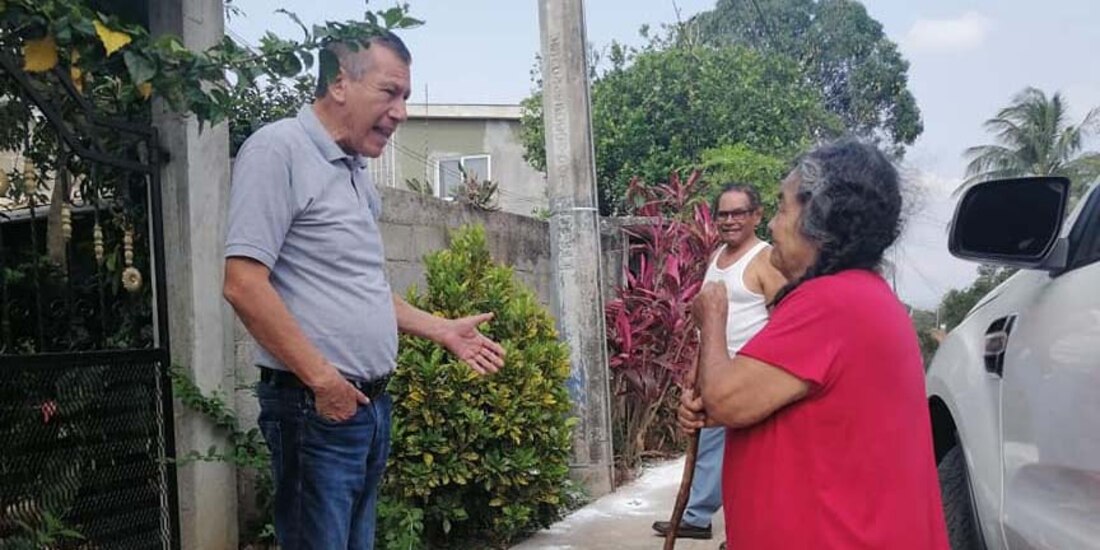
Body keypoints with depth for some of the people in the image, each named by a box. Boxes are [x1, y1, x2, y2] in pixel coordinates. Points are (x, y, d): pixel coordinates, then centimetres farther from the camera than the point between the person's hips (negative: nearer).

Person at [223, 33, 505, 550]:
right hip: (317, 407, -9)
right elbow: (243, 285, -20)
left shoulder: (357, 174, 14)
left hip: (371, 405, 9)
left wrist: (442, 330, 19)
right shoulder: (279, 150, -12)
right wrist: (323, 380, -19)